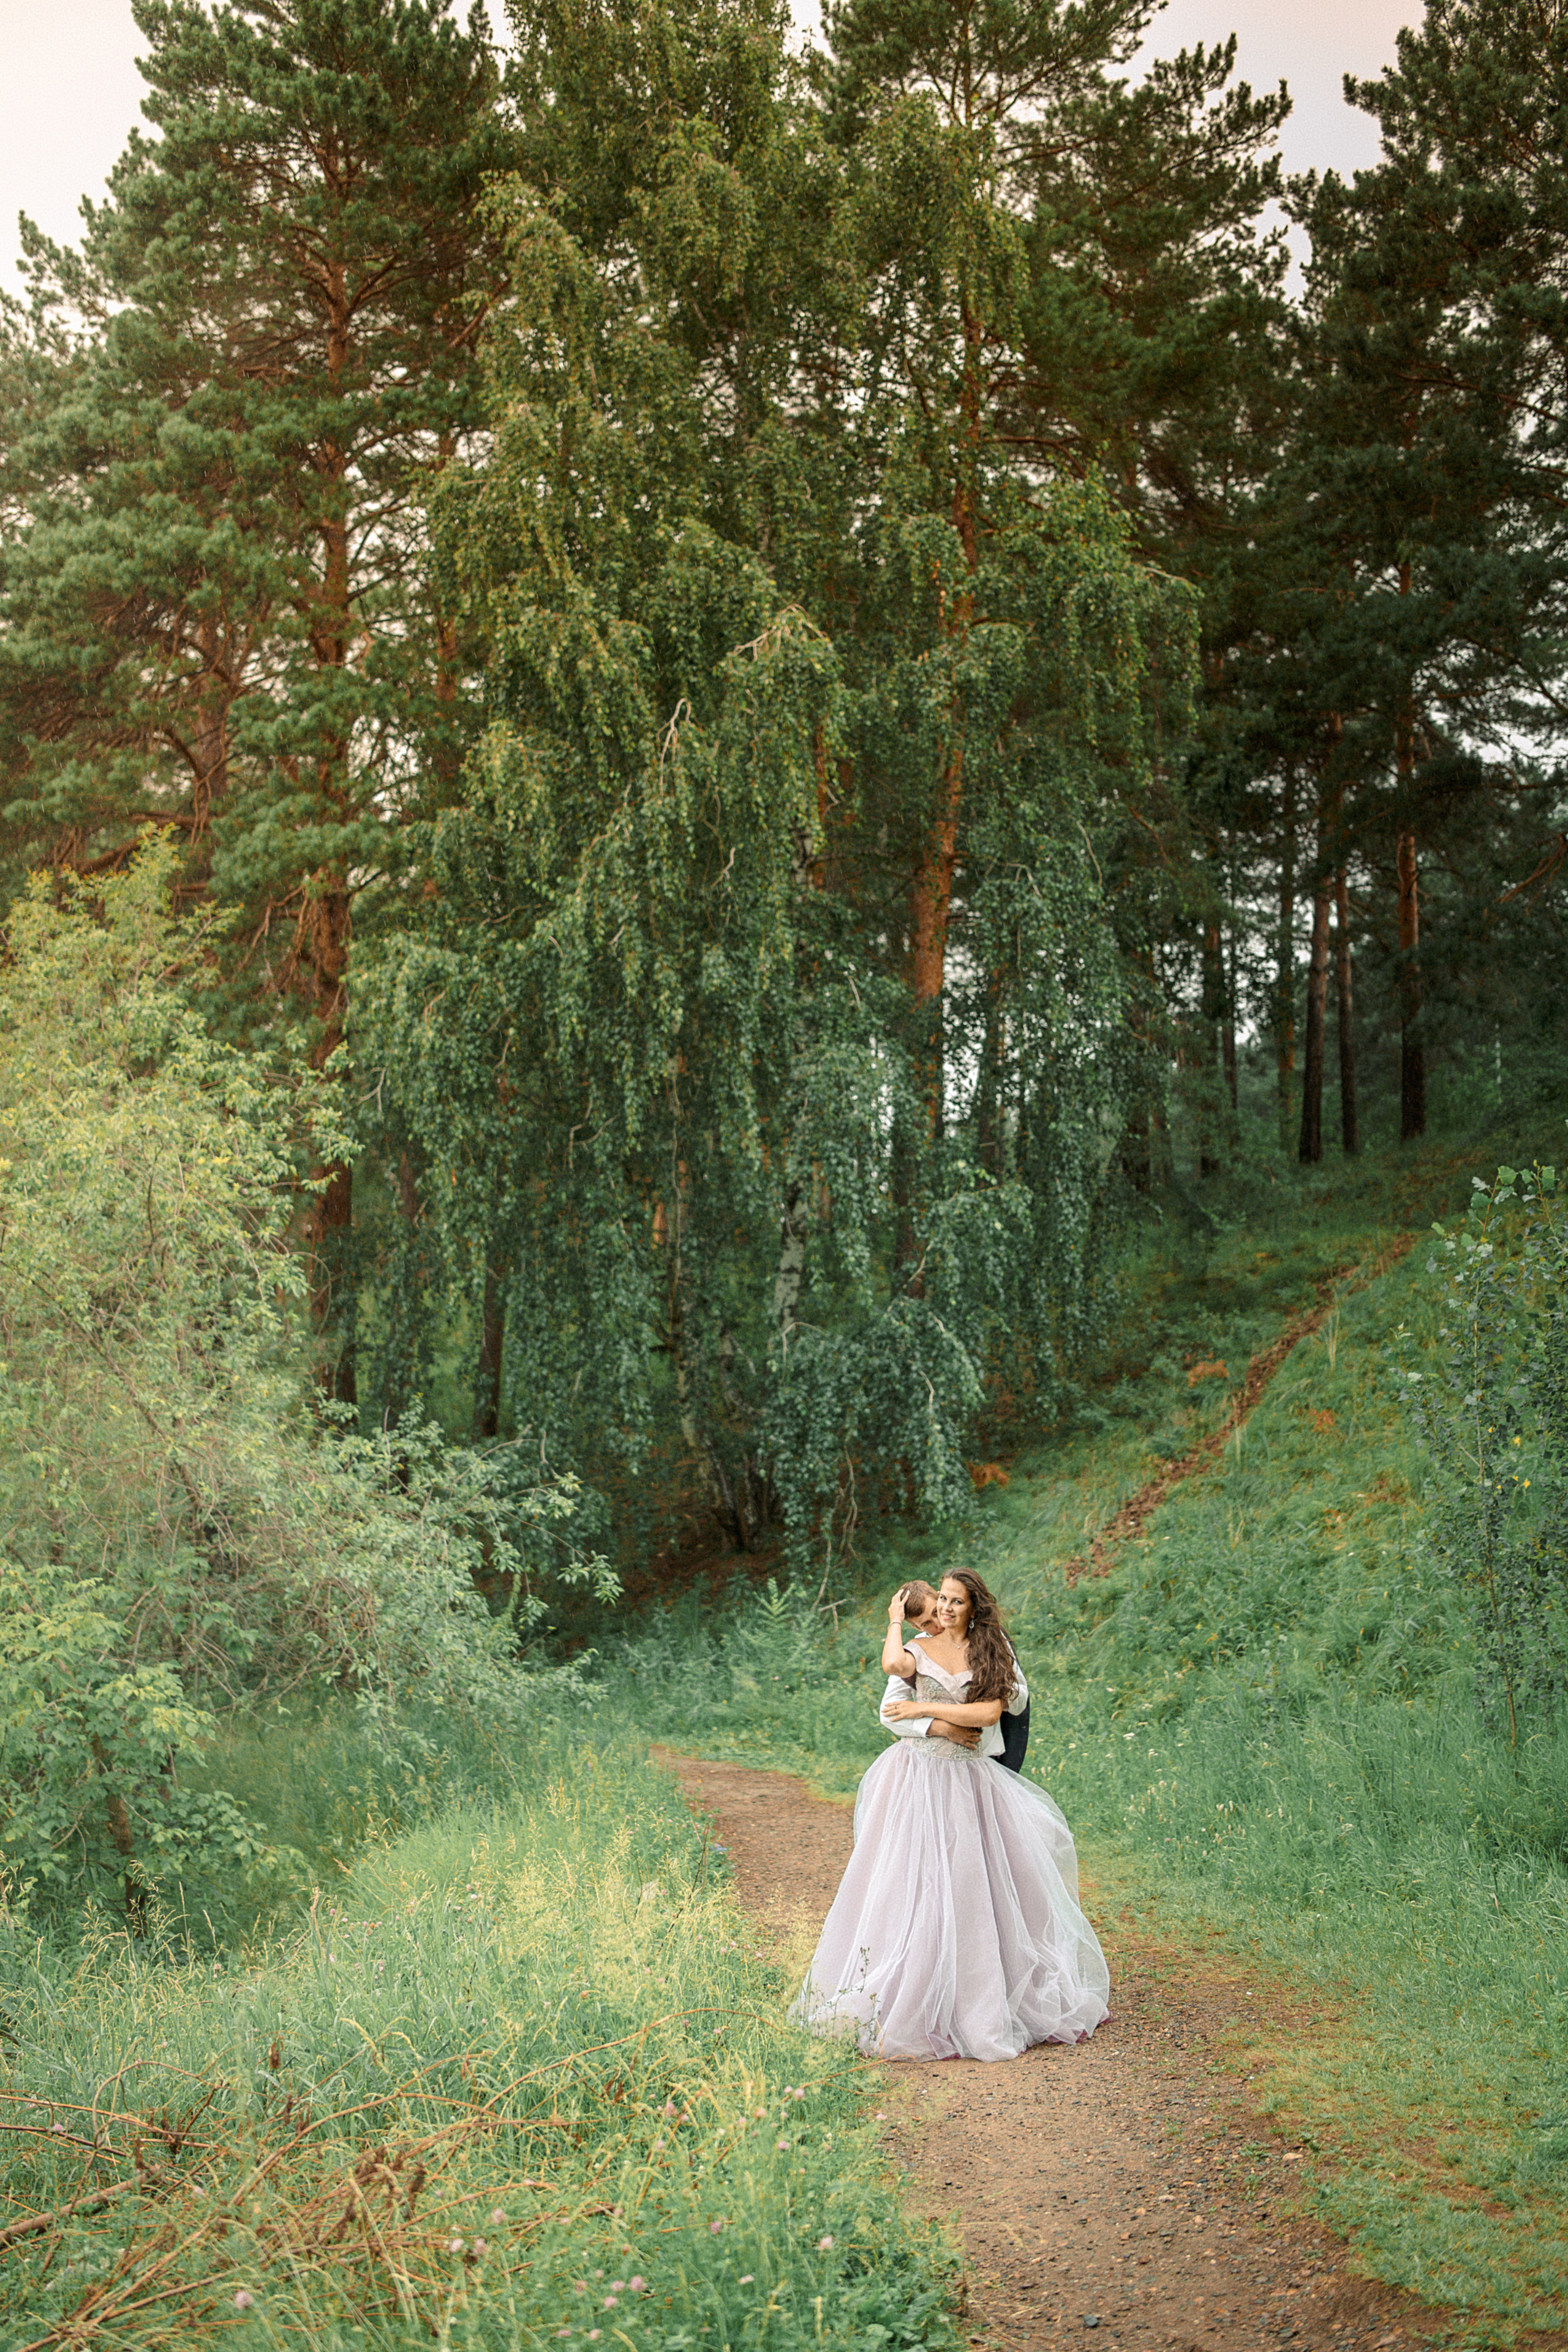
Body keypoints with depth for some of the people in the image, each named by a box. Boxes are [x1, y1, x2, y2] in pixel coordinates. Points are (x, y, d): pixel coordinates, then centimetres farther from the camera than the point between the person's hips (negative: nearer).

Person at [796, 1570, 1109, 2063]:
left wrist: (923, 1708, -10)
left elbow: (989, 1713, -7)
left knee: (968, 1884, 1)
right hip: (917, 1774, -1)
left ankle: (979, 2002, 12)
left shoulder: (991, 1653, 7)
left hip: (967, 1777, 1)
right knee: (911, 1880, -5)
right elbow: (894, 1664, -20)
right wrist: (896, 1618, -4)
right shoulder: (921, 1647, 4)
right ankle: (902, 2001, 0)